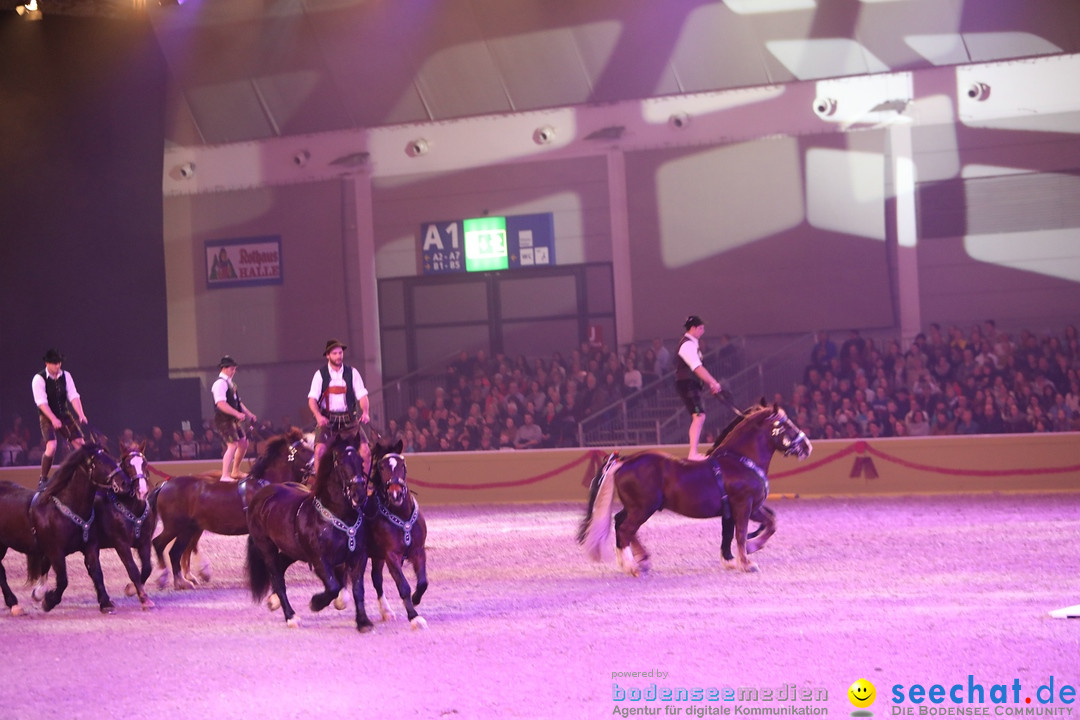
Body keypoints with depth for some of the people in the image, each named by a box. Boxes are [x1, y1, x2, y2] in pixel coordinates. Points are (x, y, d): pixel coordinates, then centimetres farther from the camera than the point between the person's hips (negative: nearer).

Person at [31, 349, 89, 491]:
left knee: (81, 444, 0)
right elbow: (42, 402, -21)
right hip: (47, 418, -5)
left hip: (65, 415, 5)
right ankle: (43, 479, -6)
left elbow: (73, 396, -6)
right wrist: (54, 419, -32)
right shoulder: (39, 379, -14)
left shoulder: (66, 376, 0)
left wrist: (81, 415, -21)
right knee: (51, 447, -22)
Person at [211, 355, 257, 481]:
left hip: (234, 419, 10)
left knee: (243, 443, 17)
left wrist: (249, 414, 11)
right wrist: (237, 414, -29)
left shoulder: (229, 383, 16)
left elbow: (238, 402, 22)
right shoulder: (220, 383, -15)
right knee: (232, 445, -18)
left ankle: (235, 472, 28)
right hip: (225, 420, -10)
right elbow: (221, 404, -25)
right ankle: (225, 476, -20)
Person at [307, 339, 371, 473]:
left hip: (348, 420, 1)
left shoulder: (352, 373, 6)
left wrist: (365, 412, -18)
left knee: (365, 451, -9)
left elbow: (362, 395, 1)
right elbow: (312, 399, -3)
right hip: (327, 420, -1)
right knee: (320, 450, -21)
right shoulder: (320, 374, 2)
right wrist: (318, 416, -21)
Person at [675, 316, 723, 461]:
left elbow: (698, 368, 20)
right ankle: (693, 453, -26)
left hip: (692, 385, 11)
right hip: (687, 384, -11)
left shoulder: (692, 344, 18)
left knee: (697, 417, 16)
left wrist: (710, 383, 14)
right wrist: (713, 383, -23)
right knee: (698, 416, -20)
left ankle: (694, 453, 22)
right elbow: (697, 368, -24)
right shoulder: (688, 345, -16)